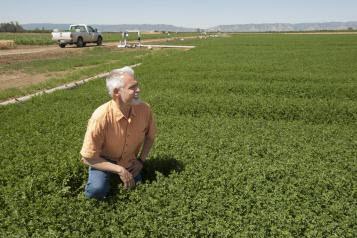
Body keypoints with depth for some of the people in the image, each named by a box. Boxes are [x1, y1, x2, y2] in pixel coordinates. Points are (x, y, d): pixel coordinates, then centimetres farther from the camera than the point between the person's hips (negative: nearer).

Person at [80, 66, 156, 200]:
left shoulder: (144, 109, -19)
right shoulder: (101, 117, -31)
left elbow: (150, 136, 3)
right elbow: (88, 158, -22)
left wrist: (141, 160, -6)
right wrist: (119, 170, -24)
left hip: (130, 162, 4)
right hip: (103, 162, -3)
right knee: (97, 190, -27)